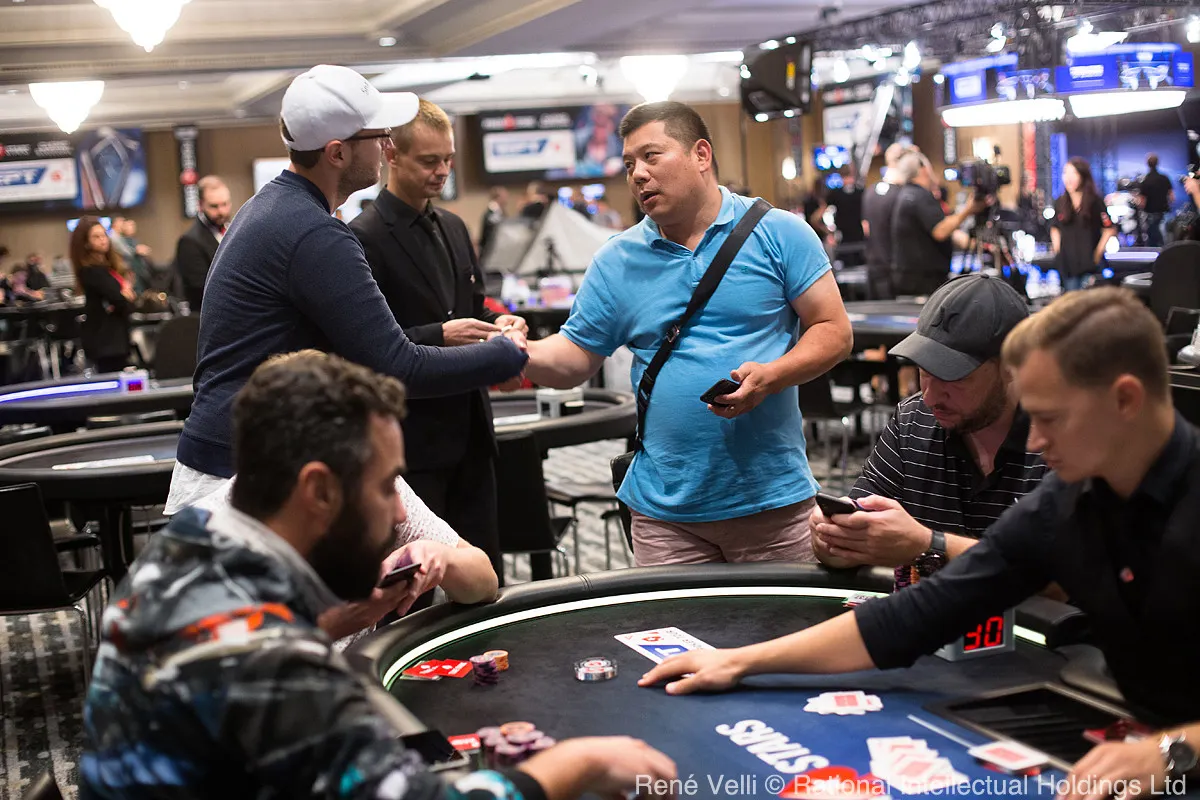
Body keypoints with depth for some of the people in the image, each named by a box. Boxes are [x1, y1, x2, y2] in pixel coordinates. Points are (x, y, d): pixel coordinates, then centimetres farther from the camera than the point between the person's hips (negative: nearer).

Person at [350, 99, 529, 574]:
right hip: (413, 438, -7)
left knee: (485, 574, 13)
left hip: (469, 428, 8)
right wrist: (440, 336, -23)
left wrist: (497, 323, 1)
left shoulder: (454, 228, 14)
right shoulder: (364, 237, -11)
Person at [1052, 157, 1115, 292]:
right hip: (1067, 265, 4)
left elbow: (1109, 230, -5)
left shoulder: (1095, 202, -7)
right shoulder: (1060, 203, 6)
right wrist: (1057, 251, 8)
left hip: (1089, 265, -4)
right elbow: (1055, 229, 19)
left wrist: (1098, 254, -9)